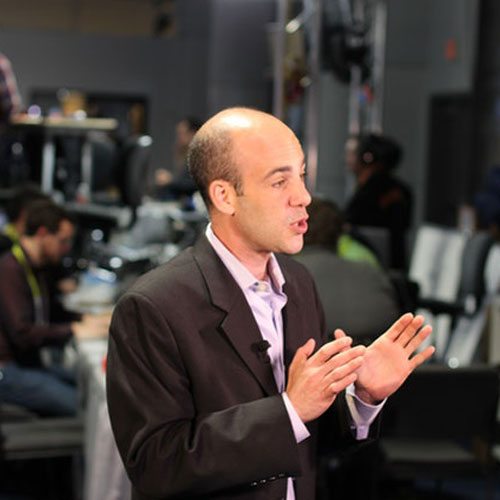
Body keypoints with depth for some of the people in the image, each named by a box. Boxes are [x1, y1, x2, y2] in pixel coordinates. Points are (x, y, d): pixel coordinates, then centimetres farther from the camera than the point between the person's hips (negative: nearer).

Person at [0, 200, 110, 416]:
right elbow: (23, 335, -22)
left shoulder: (34, 268, 16)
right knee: (78, 403, -23)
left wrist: (83, 320, 10)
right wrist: (73, 331, -17)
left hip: (31, 363, 10)